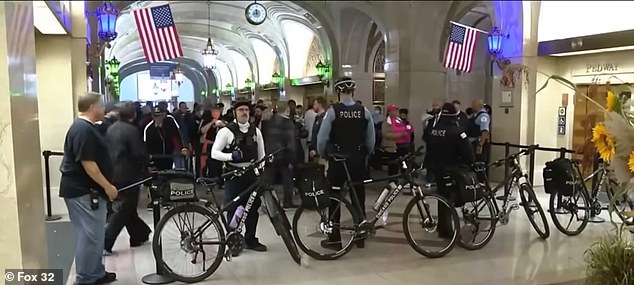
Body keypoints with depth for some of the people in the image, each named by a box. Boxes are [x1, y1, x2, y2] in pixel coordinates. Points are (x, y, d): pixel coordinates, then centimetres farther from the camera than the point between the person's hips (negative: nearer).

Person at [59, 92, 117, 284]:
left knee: (94, 234, 16)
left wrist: (104, 186, 24)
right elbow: (87, 163, -24)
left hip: (85, 189, 11)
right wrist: (107, 186, -18)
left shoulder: (84, 127, 15)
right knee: (89, 236, -4)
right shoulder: (84, 129, -19)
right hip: (83, 191, -11)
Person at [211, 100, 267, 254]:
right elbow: (214, 153, -10)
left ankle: (250, 240, 26)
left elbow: (261, 154, 13)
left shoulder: (255, 131, 8)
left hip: (251, 173, 4)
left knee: (253, 208, 10)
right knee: (233, 208, 1)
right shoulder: (226, 131, -5)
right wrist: (231, 156, -25)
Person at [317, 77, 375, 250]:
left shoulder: (333, 111, -11)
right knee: (358, 198, 13)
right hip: (358, 160, 3)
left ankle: (334, 239, 11)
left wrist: (322, 154, 8)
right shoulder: (365, 112, -2)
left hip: (337, 160, -3)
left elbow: (322, 138, -10)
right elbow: (371, 140, 1)